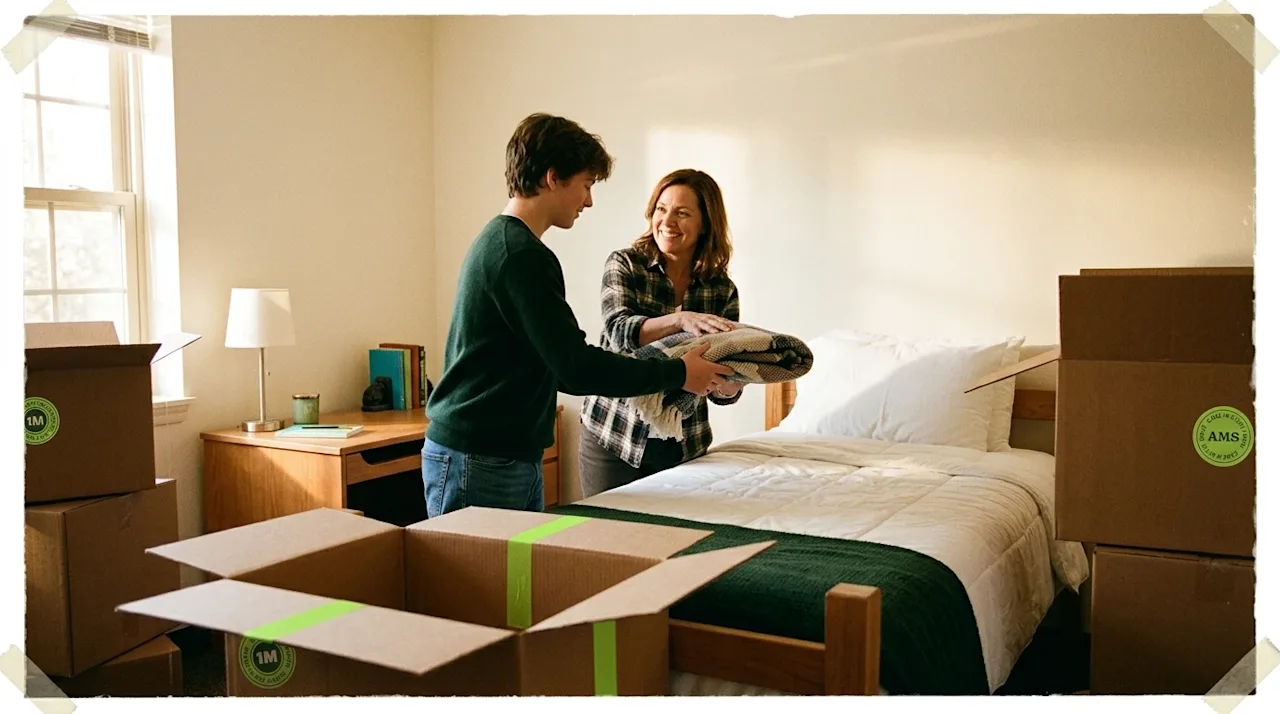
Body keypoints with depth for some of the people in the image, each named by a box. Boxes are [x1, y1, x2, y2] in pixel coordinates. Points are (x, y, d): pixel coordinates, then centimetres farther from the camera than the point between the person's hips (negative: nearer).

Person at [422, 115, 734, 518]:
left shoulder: (497, 242, 15)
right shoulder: (522, 255, -18)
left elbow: (555, 369, 18)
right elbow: (576, 367, -21)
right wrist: (677, 373, -11)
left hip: (512, 458, 10)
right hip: (477, 460, -10)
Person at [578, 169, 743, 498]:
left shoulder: (722, 290, 0)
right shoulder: (625, 264, -5)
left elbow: (723, 393, 1)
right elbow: (619, 331, -22)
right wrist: (680, 320, -38)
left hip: (685, 446, 2)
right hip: (615, 437, -2)